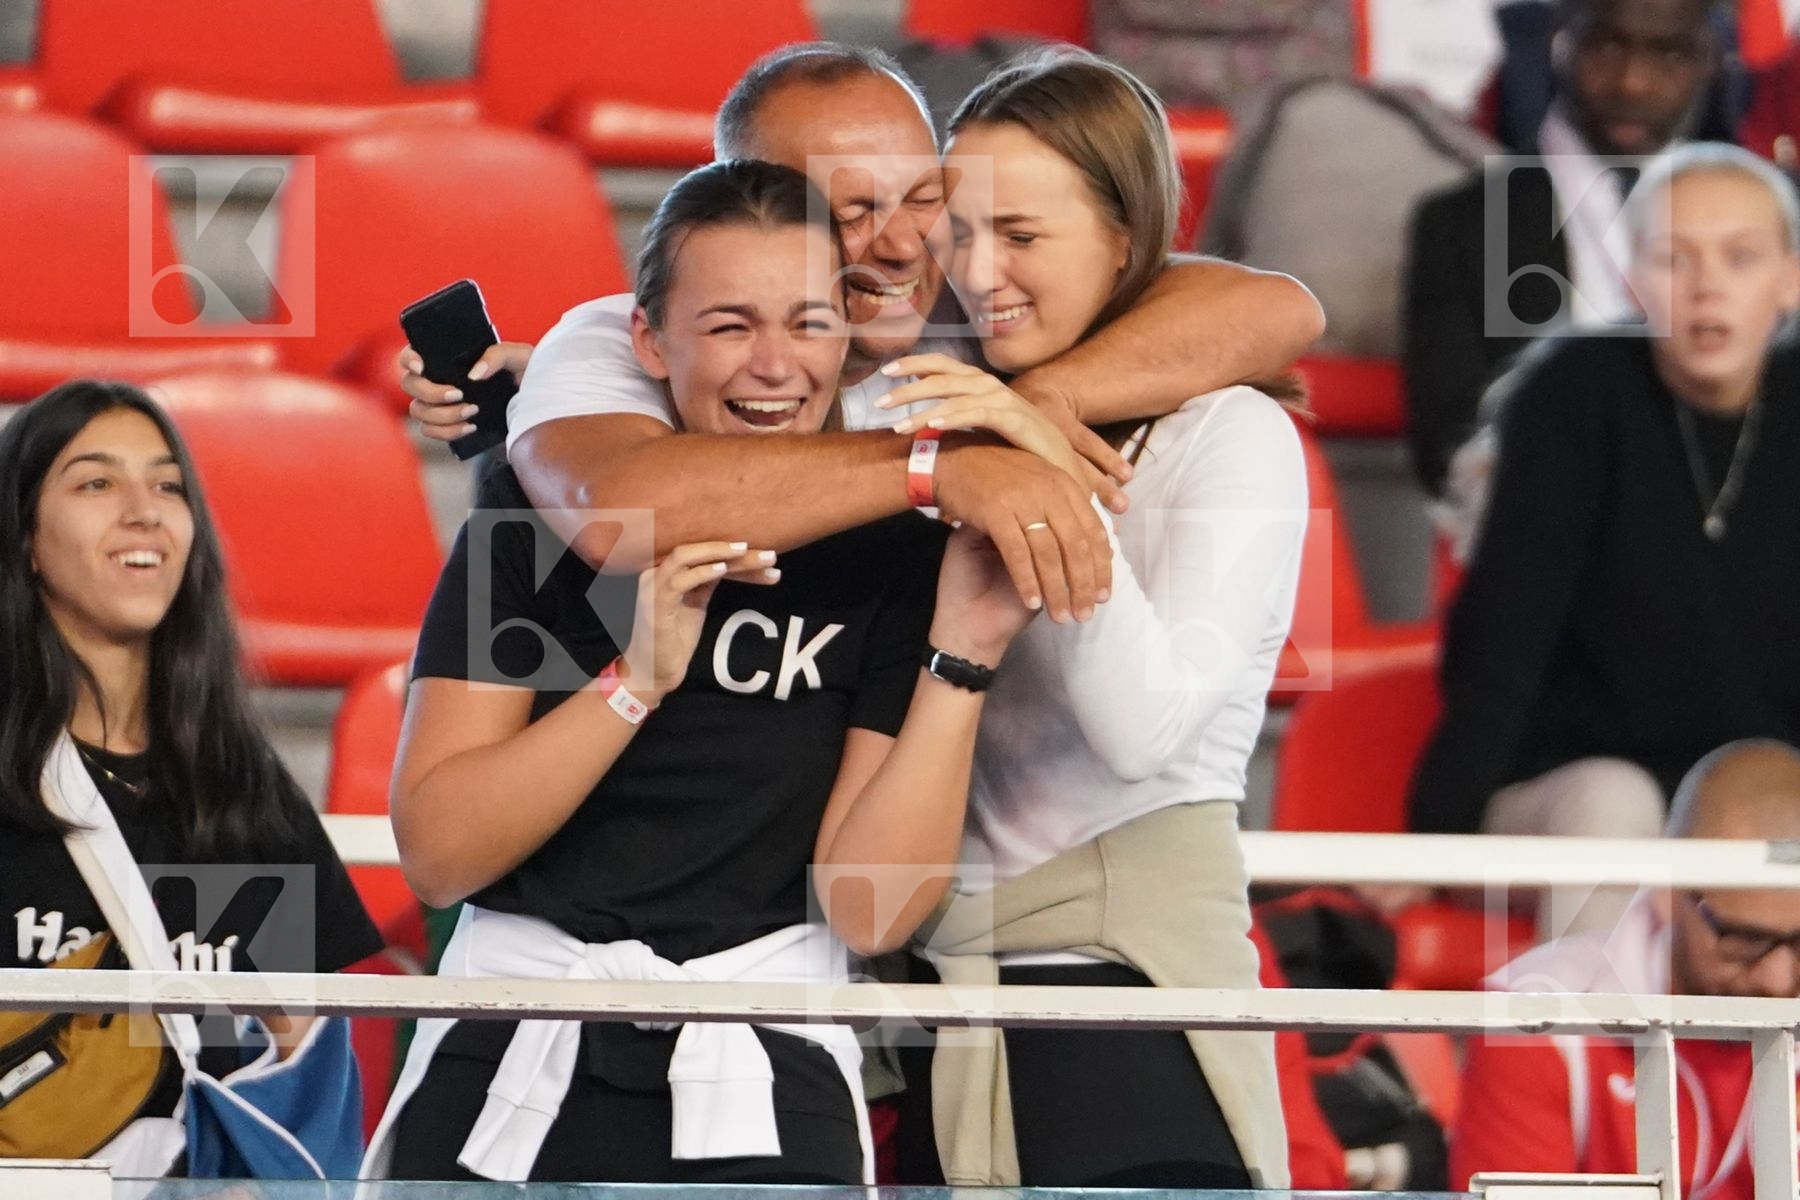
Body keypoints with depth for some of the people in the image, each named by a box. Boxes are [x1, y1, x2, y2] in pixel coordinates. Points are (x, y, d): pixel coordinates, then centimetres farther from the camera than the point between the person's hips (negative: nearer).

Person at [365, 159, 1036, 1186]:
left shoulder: (896, 555, -2)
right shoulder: (545, 504, -2)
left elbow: (870, 908, -10)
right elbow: (436, 853, -10)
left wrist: (964, 655, -18)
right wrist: (639, 679, -21)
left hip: (764, 1089, 0)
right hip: (510, 1066, 0)